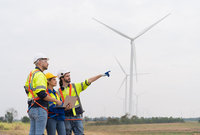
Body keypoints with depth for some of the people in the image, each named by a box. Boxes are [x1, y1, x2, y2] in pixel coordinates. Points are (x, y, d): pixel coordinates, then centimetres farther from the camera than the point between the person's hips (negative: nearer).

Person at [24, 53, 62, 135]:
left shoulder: (31, 74, 18)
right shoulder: (40, 75, -12)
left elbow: (26, 88, 26)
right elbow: (41, 94, -20)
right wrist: (56, 101, -11)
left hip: (31, 108, 10)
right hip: (39, 108, -10)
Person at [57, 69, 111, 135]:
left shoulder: (75, 86, 9)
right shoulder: (58, 92, 5)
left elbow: (89, 81, 6)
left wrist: (102, 75, 1)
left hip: (77, 117, 1)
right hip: (66, 118, -1)